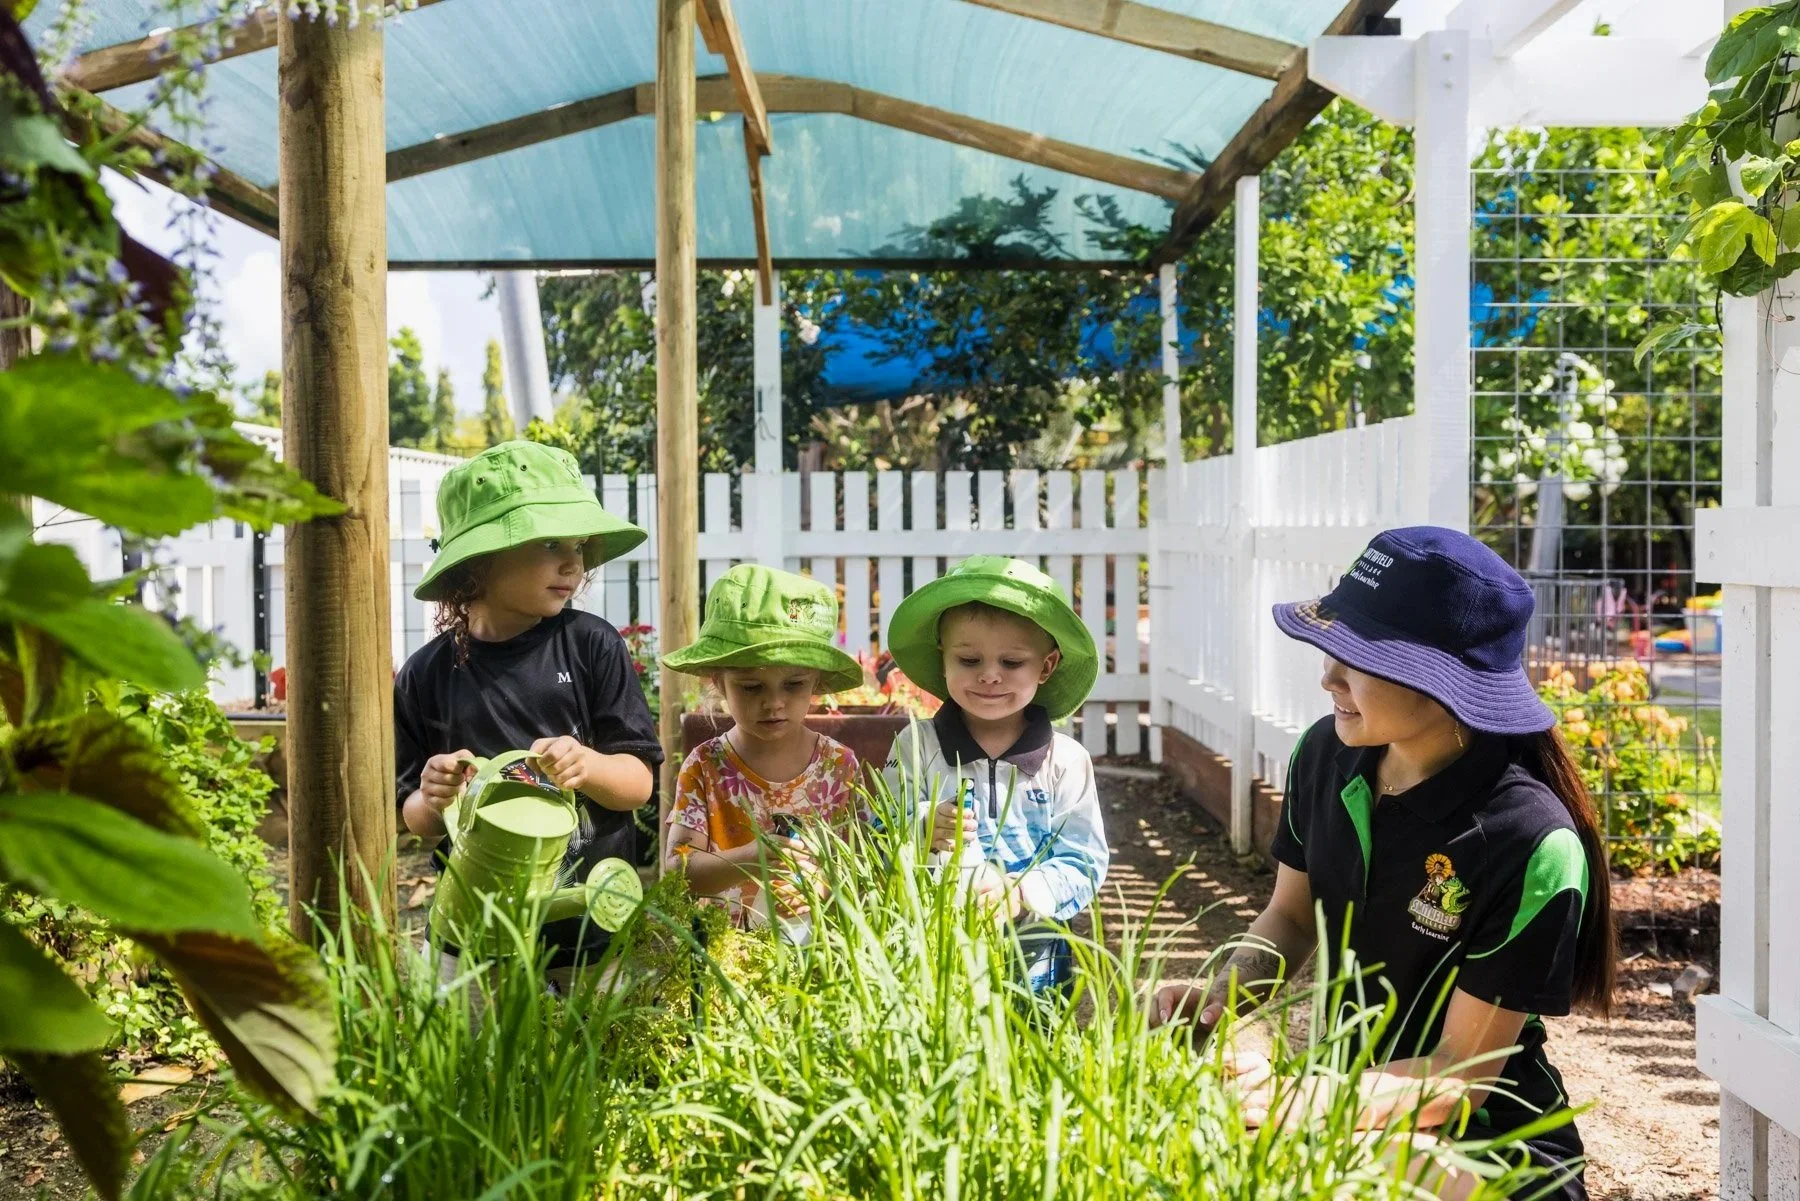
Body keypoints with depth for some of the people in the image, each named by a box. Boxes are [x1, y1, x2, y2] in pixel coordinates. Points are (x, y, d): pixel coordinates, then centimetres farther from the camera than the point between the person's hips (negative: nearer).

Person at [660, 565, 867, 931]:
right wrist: (749, 859, -24)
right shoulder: (706, 767, -1)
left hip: (818, 937, 1)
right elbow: (676, 868, -7)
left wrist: (826, 889, -17)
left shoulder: (839, 764, 2)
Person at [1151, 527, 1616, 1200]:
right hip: (1351, 1106, 6)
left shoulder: (1531, 844, -26)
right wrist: (1222, 996, -13)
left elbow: (1461, 1076, -21)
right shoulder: (1327, 753, -8)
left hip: (1482, 1146, -6)